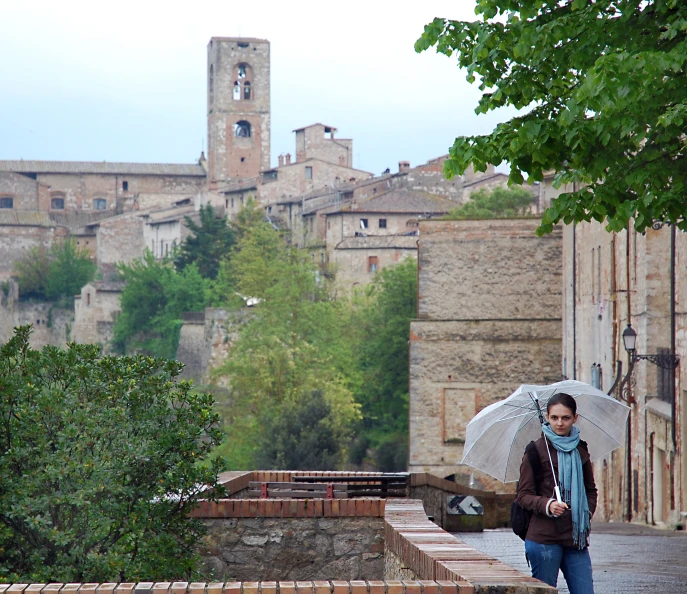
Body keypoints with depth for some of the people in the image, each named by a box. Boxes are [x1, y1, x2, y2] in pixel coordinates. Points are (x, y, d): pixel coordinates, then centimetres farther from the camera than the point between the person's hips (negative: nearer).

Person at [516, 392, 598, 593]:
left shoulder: (580, 450, 14)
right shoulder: (537, 450, -1)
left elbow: (591, 490, 25)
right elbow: (524, 495, -2)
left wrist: (587, 514, 6)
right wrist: (547, 505, -20)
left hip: (575, 538, 4)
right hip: (544, 537, -4)